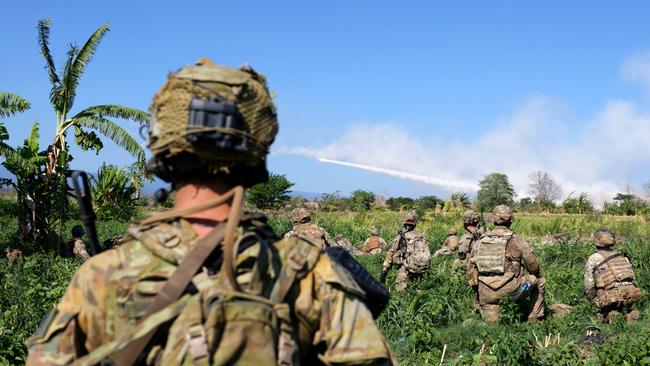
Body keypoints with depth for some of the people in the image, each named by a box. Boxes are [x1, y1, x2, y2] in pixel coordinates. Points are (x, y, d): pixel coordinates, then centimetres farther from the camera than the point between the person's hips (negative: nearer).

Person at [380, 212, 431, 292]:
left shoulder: (400, 237, 3)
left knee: (400, 288, -4)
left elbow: (390, 254, 1)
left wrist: (384, 271, 3)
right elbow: (428, 254, 17)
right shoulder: (422, 237, 16)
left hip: (408, 267, -5)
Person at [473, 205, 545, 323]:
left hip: (486, 292, 4)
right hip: (510, 288, -4)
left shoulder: (482, 240, 9)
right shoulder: (515, 240, -3)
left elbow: (473, 264, 14)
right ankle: (534, 320, 27)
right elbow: (532, 265, 5)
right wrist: (538, 276, 28)